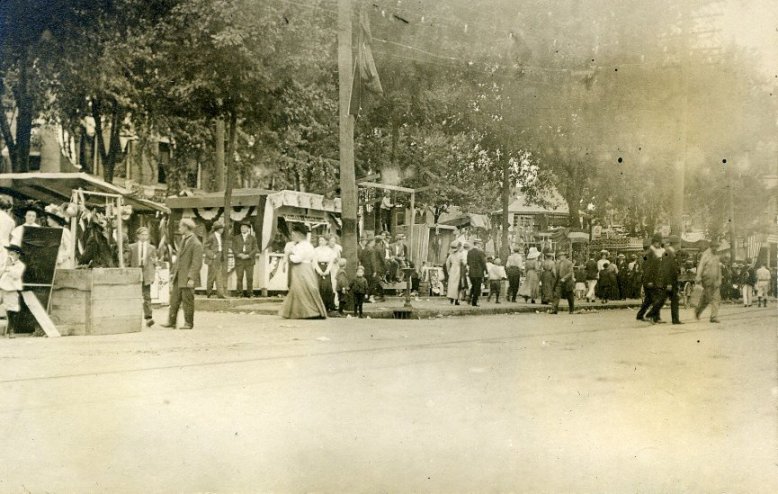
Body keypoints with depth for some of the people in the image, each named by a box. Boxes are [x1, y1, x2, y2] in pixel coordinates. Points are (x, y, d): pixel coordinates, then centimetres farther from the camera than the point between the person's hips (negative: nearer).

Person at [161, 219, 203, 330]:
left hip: (187, 278, -8)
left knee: (187, 301, 0)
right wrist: (173, 271, 16)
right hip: (178, 277, 8)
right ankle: (171, 322, 11)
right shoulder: (183, 240, 15)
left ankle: (189, 323, 9)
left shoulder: (196, 244, -14)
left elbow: (197, 263, -18)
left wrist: (191, 278, -22)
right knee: (174, 300, 7)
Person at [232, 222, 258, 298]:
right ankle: (239, 293, -2)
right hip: (239, 261, 0)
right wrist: (239, 254, -12)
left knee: (250, 278, -4)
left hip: (249, 260, 0)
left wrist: (248, 255, -12)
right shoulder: (236, 238, 14)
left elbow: (255, 249, 2)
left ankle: (249, 293, 2)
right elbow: (233, 249, 6)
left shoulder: (253, 238, 11)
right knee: (239, 278, -6)